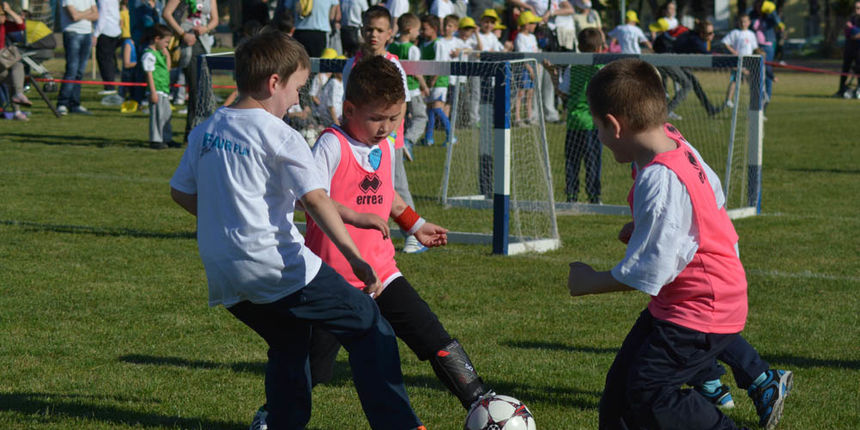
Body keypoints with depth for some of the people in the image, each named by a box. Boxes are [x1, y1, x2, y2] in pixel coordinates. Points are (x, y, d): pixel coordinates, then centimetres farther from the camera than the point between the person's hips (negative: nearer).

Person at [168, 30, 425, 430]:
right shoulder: (280, 136, -9)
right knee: (369, 326, -1)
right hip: (278, 266, -7)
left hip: (224, 276, 7)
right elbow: (315, 198, -18)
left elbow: (180, 192, 20)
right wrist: (355, 257, -23)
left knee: (288, 343, 28)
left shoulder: (205, 130, 11)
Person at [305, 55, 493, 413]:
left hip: (380, 270, 6)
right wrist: (356, 216, -36)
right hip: (334, 276, -6)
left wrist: (416, 225, 24)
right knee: (313, 369, 2)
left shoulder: (385, 147, 9)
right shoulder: (332, 145, -15)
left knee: (437, 342, -1)